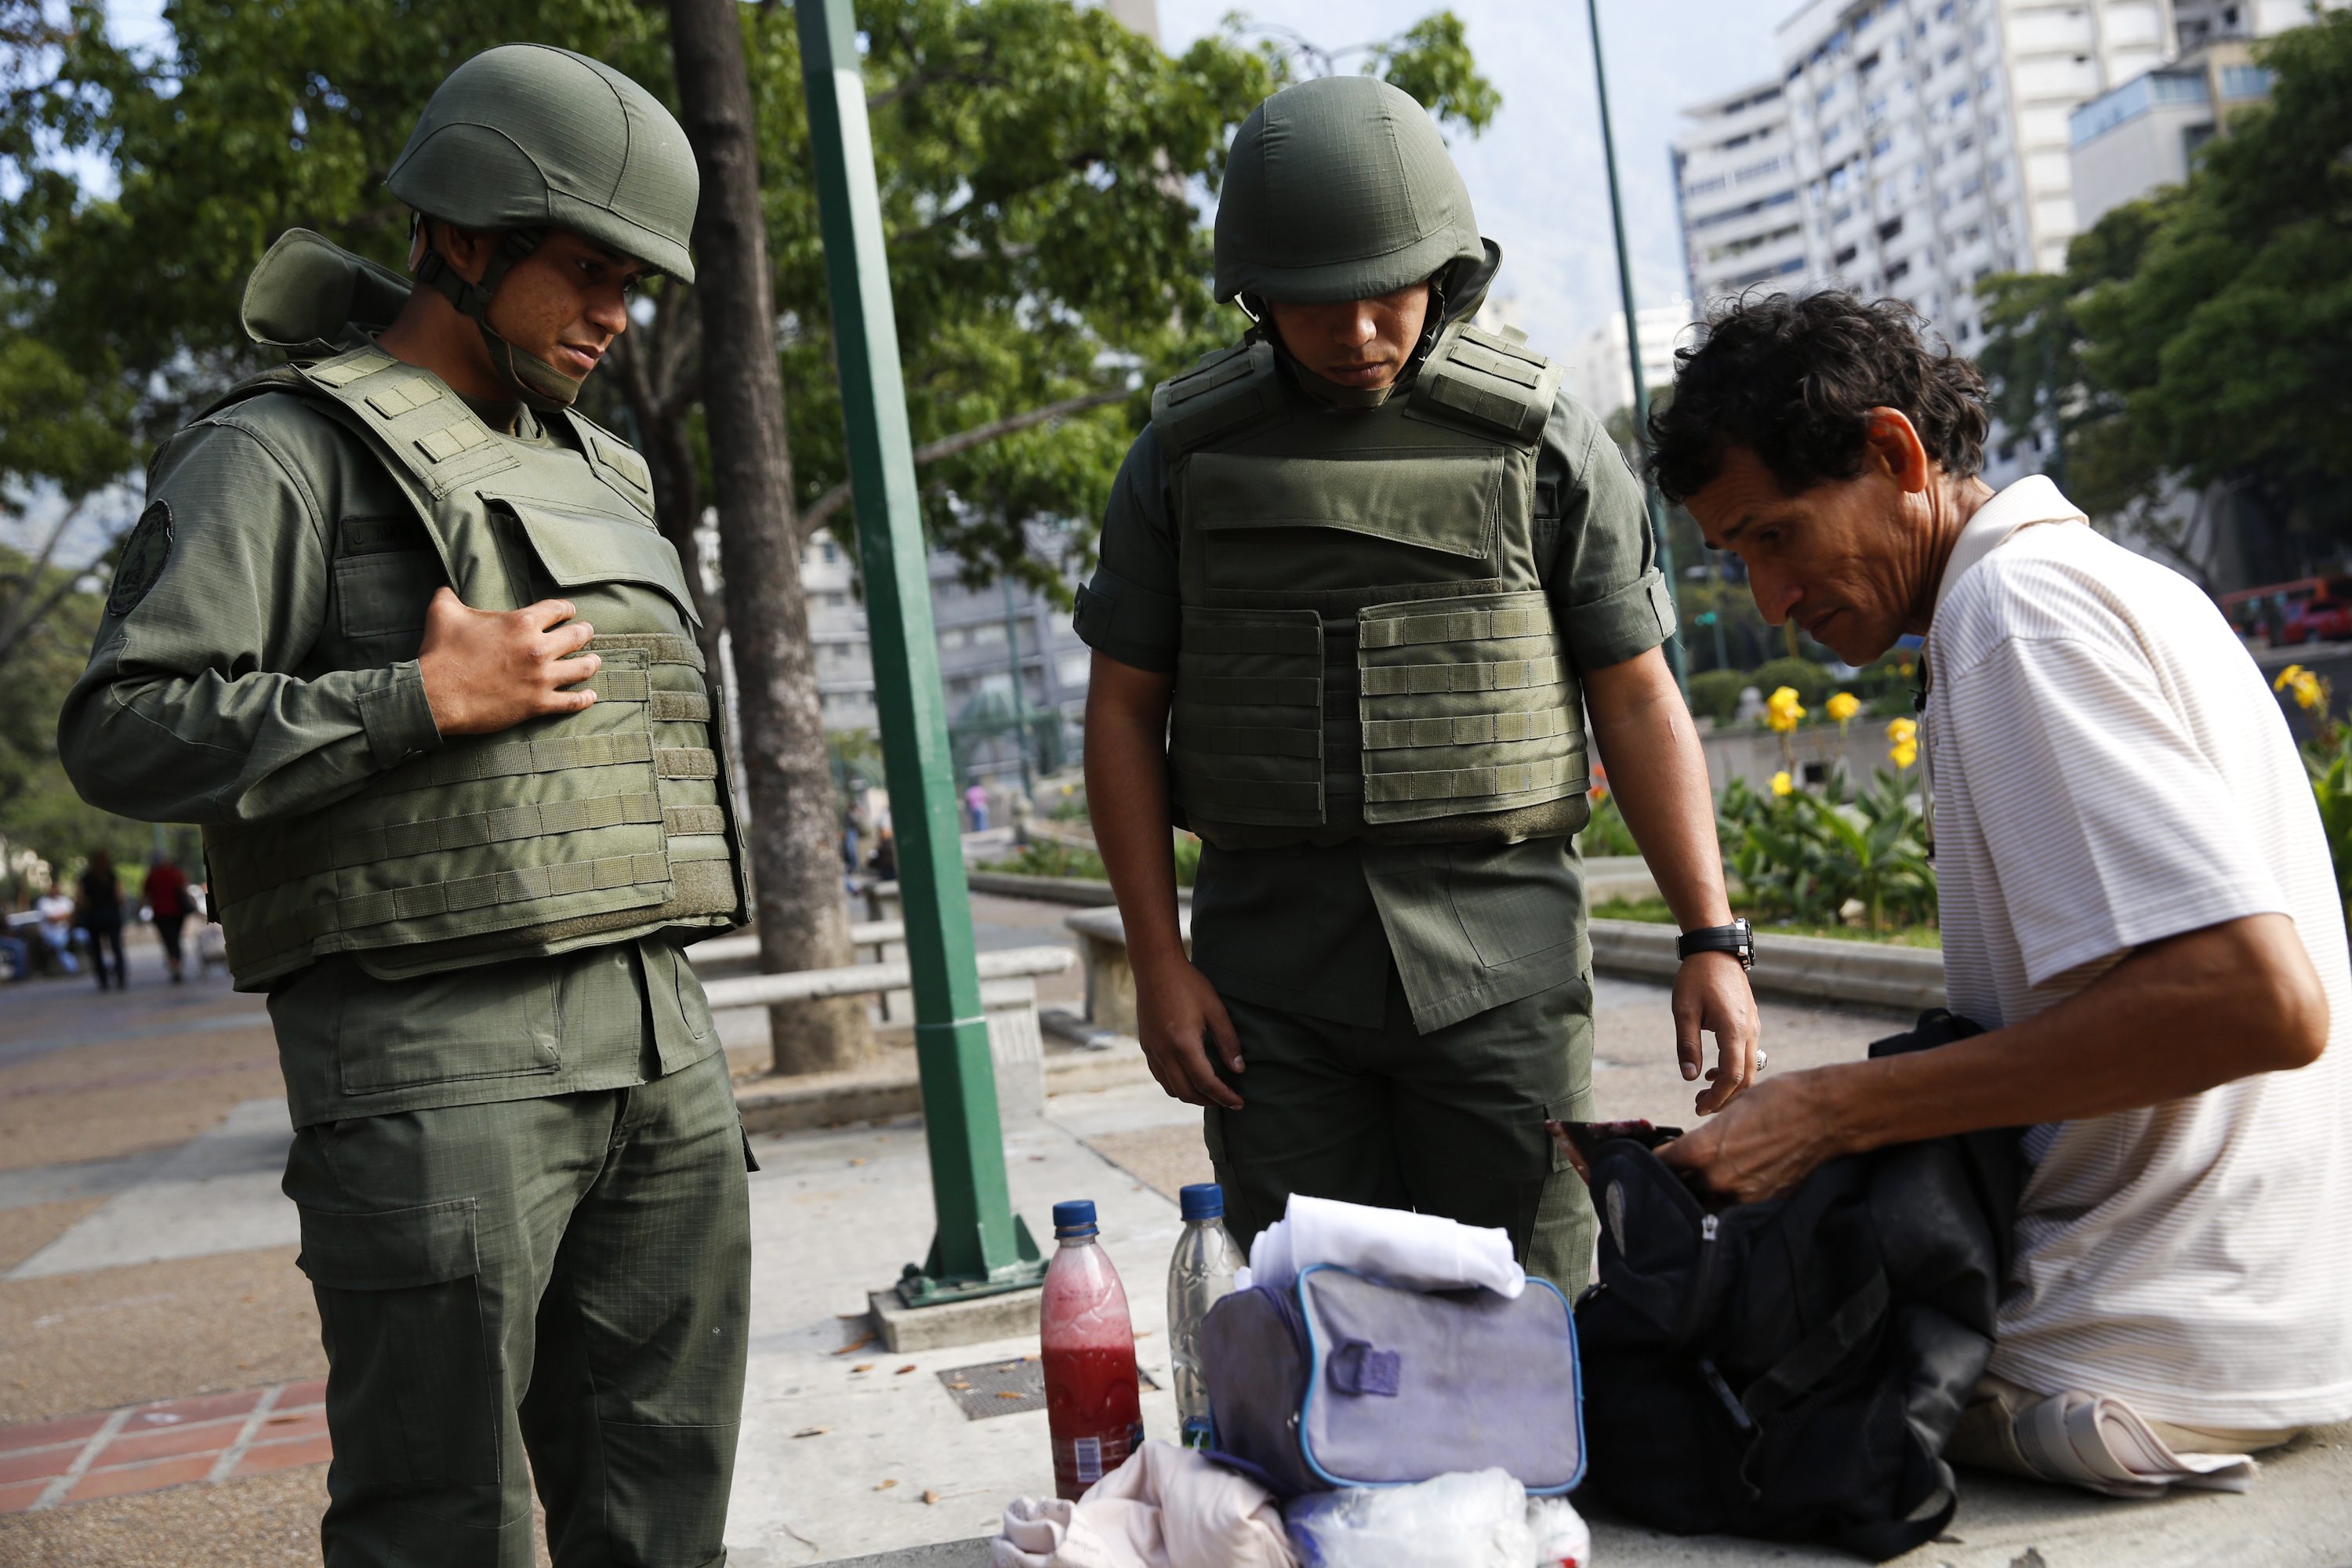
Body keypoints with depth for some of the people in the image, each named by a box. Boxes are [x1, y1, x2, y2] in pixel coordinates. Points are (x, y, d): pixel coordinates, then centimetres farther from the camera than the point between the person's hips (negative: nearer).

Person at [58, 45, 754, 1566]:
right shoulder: (291, 452, -1)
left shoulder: (596, 471, 21)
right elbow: (125, 732, -10)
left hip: (662, 1043, 7)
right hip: (438, 1062, -7)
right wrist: (424, 700, -16)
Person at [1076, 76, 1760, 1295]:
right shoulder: (1186, 453, 6)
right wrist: (1157, 961, 0)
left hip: (1499, 957, -1)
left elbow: (1637, 700, 4)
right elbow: (1124, 710, 7)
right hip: (1269, 971, 1)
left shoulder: (1538, 437, 3)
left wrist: (1712, 938, -4)